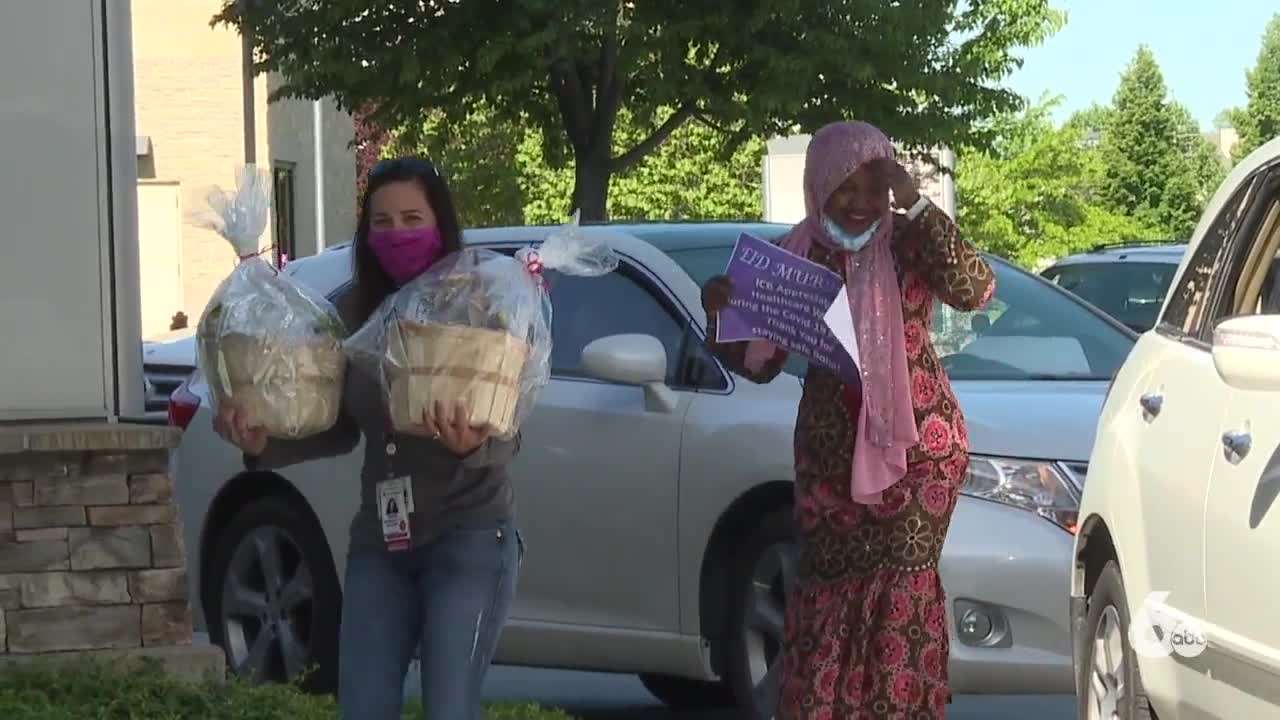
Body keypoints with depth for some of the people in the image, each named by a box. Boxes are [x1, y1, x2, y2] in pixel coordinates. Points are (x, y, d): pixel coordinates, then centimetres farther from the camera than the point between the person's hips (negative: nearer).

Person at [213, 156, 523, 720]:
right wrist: (263, 445, -9)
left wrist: (472, 445, -38)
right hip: (380, 541, 5)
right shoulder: (353, 313, 2)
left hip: (468, 537, -5)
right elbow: (340, 430, 8)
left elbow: (507, 439, -15)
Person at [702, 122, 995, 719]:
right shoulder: (797, 255, 6)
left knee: (902, 594, -7)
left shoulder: (908, 243, -3)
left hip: (913, 445, -3)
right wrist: (721, 315, -9)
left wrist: (917, 205, -25)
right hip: (828, 450, 3)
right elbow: (759, 361, 10)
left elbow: (973, 290, -23)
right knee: (828, 594, 3)